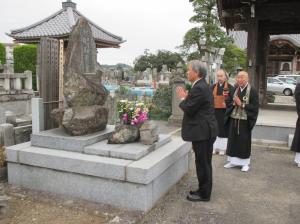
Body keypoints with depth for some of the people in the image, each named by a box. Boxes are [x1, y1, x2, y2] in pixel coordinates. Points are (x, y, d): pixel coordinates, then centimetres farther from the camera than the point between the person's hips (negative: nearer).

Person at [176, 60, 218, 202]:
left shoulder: (199, 88, -20)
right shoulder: (202, 85, 13)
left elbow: (189, 110, -19)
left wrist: (182, 98, -4)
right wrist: (186, 98, 6)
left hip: (202, 131, -11)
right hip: (205, 130, 11)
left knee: (203, 163, 1)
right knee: (204, 162, 19)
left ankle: (204, 194, 14)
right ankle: (204, 190, 32)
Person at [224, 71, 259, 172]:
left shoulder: (252, 91, -8)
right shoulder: (234, 89, 7)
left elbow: (255, 107, -12)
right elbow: (228, 102, 11)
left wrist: (241, 104, -18)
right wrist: (234, 103, -10)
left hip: (245, 120, -5)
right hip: (233, 119, 5)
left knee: (244, 141, 4)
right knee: (233, 140, 11)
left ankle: (245, 163, 18)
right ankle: (233, 160, 25)